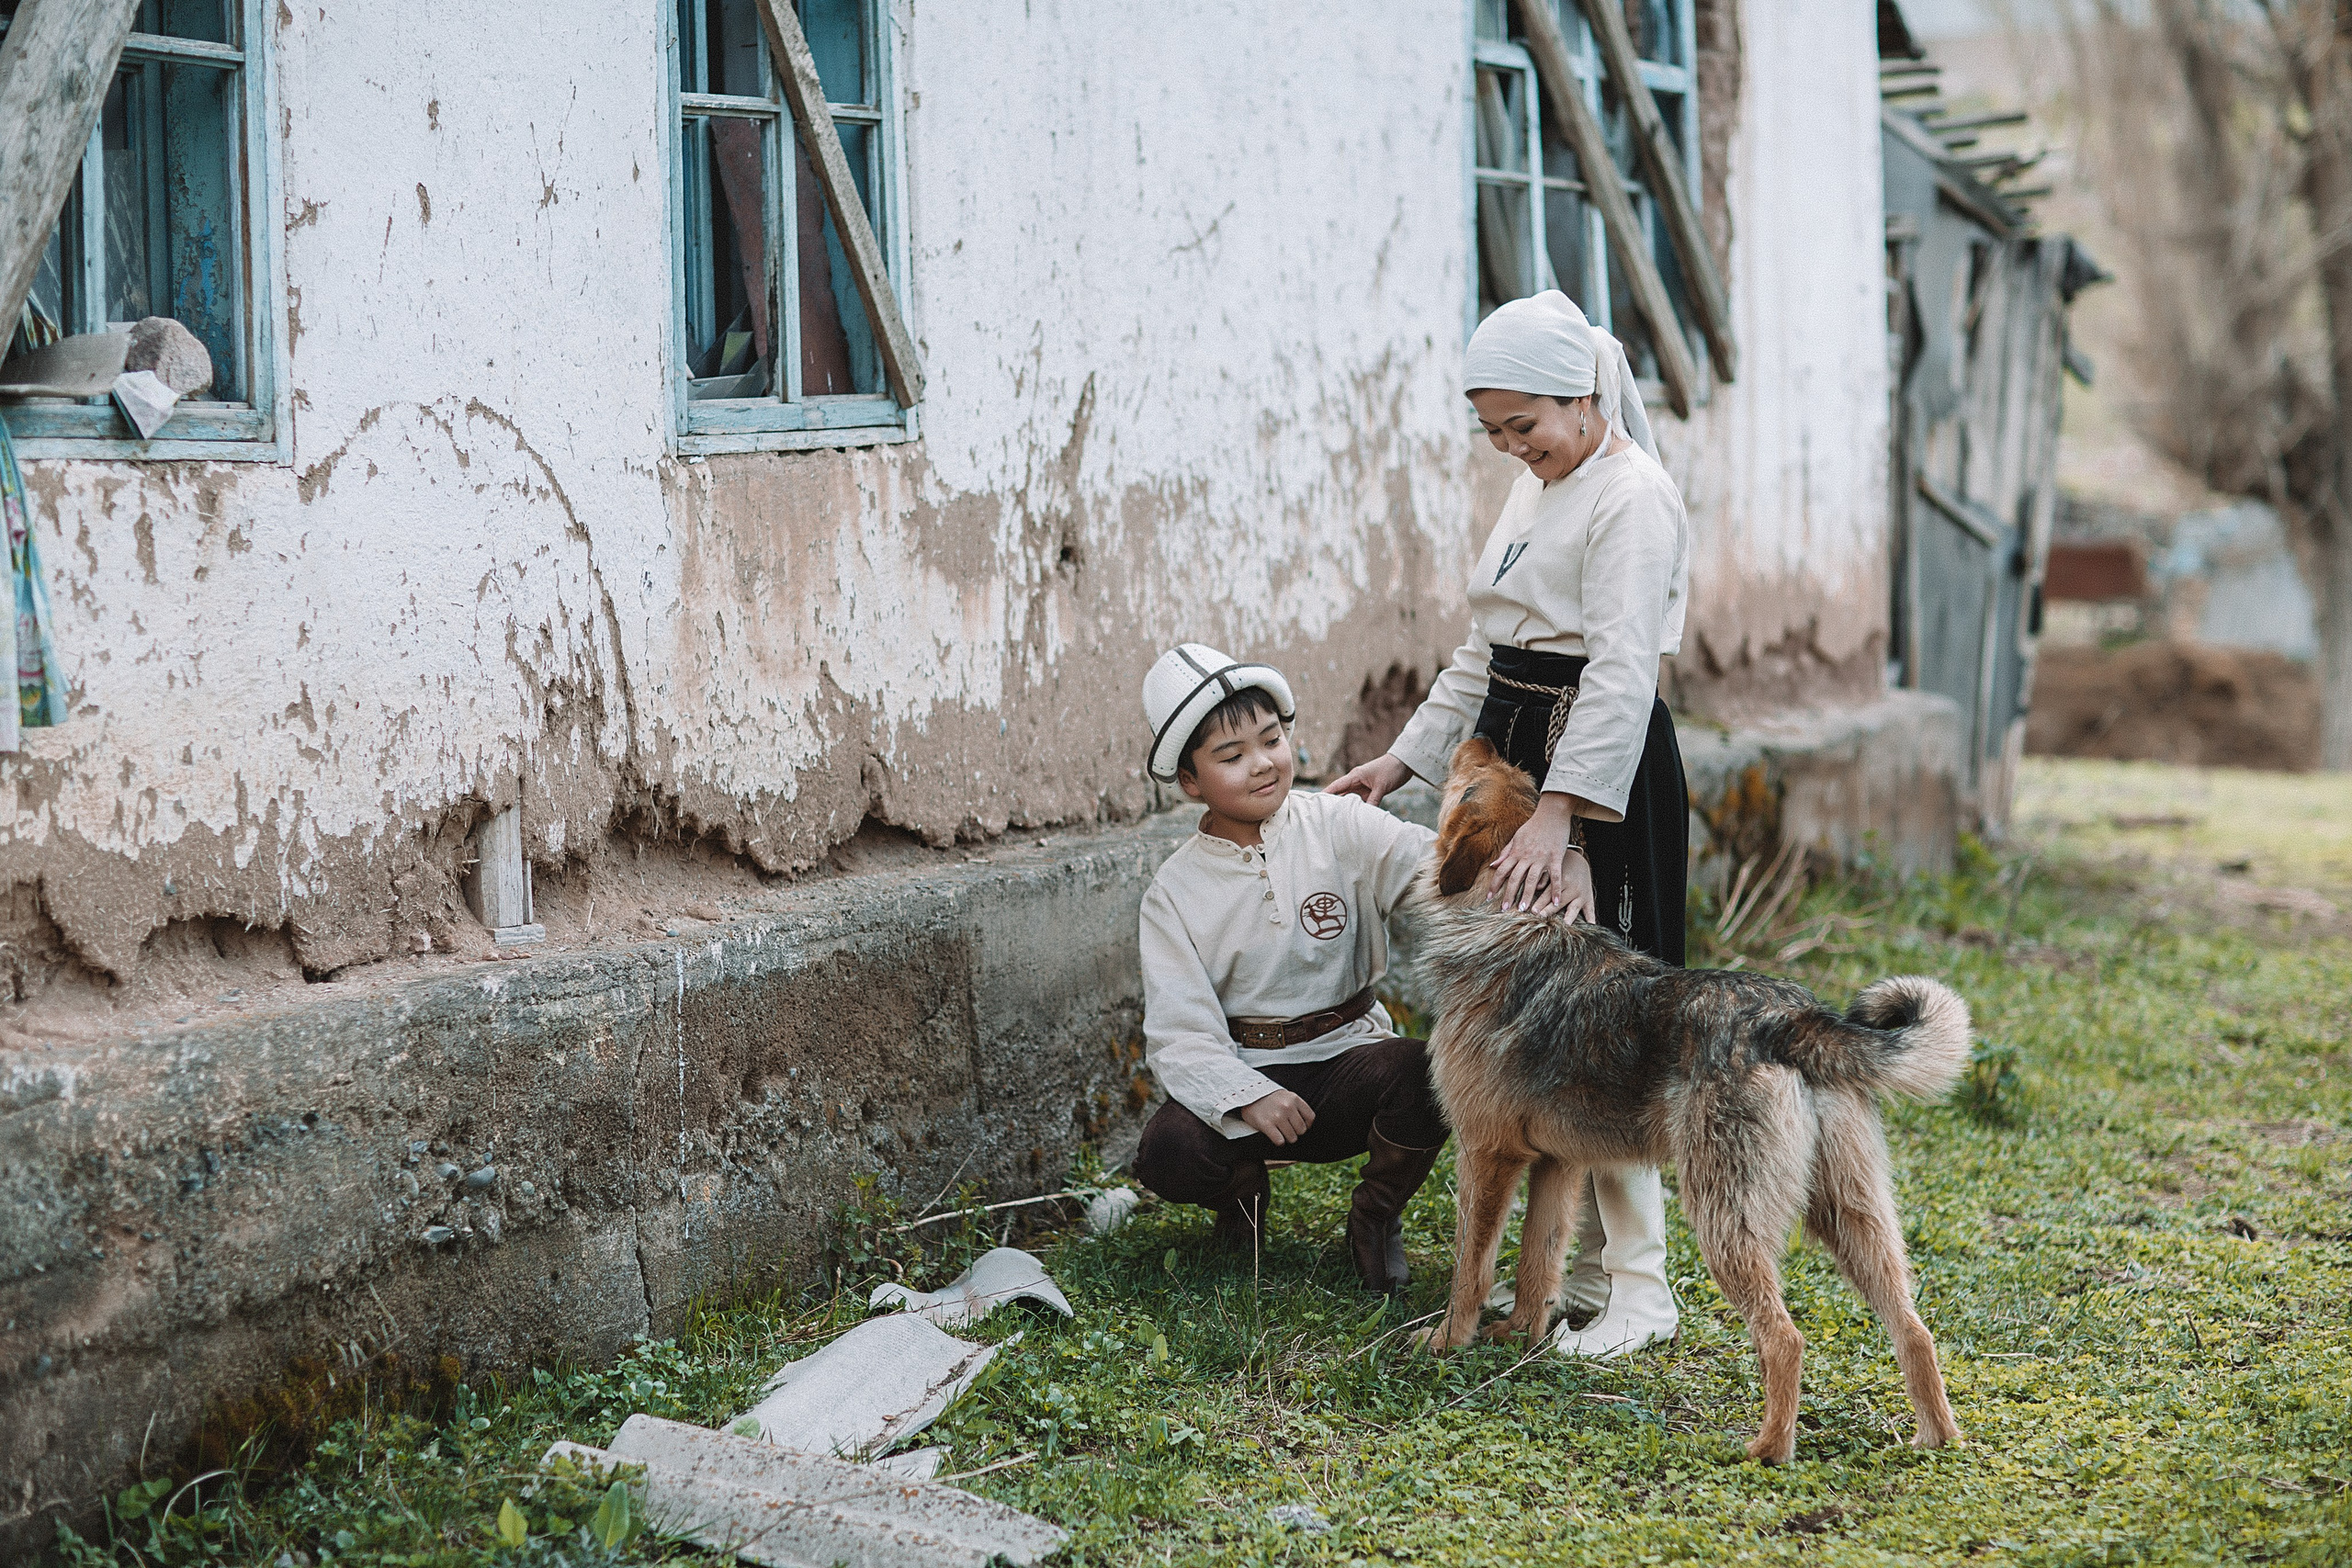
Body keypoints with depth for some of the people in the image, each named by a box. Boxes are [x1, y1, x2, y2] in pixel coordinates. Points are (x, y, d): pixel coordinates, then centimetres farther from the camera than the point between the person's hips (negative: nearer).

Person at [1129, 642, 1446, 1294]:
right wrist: (1247, 1097, -27)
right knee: (1167, 1154, -30)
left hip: (1345, 1057, 0)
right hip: (1239, 1075, 0)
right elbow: (1180, 1033, -8)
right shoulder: (1174, 894, -1)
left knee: (1419, 1070, -33)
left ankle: (1377, 1213, -1)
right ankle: (1244, 1191, 10)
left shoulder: (1339, 827, -2)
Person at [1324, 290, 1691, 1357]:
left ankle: (1636, 1287, -3)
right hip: (1514, 752, 9)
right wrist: (1403, 760, 19)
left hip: (1600, 774, -9)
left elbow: (1621, 675, -21)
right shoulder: (1537, 490, 16)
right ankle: (1569, 1264, 17)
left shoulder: (1633, 497, -13)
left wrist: (1555, 816, -27)